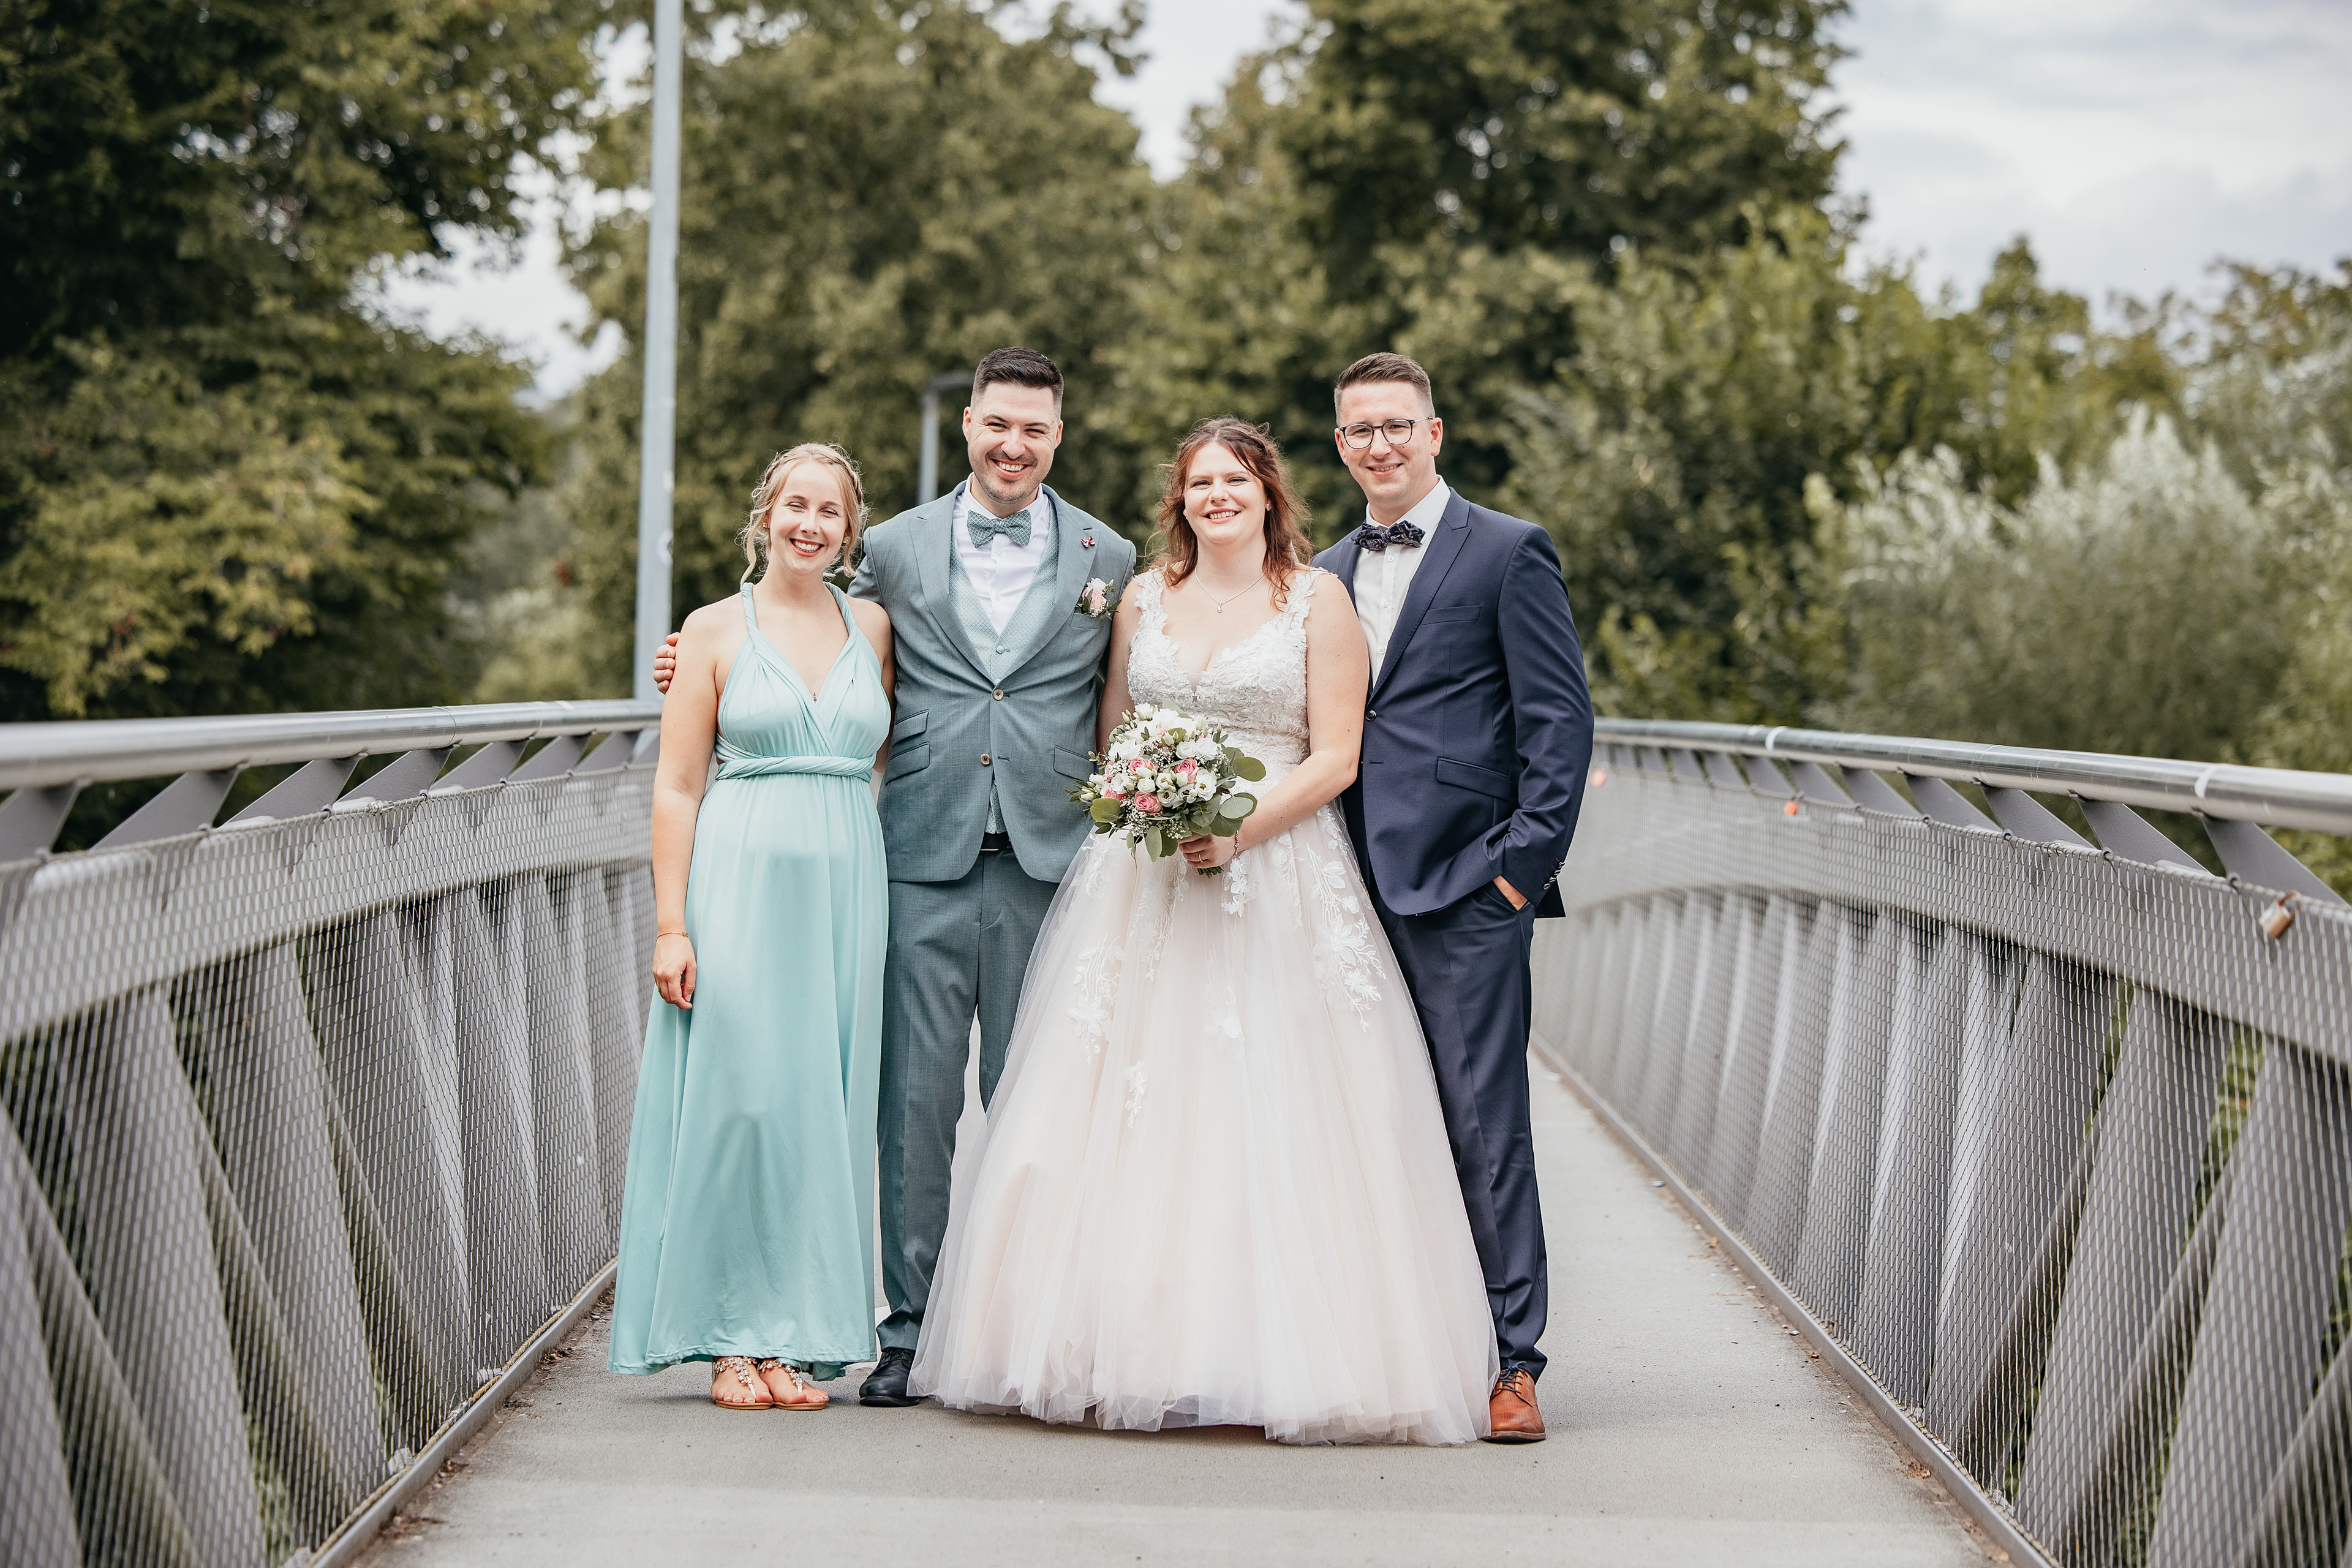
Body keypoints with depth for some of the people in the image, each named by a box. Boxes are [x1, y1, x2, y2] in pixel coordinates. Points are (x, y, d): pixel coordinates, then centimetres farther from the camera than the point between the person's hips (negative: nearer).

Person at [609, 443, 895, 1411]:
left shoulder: (874, 627, 11)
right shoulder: (715, 630, 3)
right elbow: (677, 786, 0)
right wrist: (670, 924, -7)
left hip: (846, 886, 3)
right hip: (739, 879, -3)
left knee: (820, 1102, 4)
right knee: (735, 1095, -5)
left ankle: (797, 1337, 10)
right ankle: (733, 1340, 4)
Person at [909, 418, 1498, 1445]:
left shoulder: (1317, 600, 3)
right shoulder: (1143, 600, 14)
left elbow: (1336, 757, -2)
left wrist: (1239, 827, -15)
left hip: (1277, 884, -3)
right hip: (1143, 883, 3)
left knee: (1271, 1118, -7)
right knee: (1128, 1115, -3)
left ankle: (1277, 1355, -2)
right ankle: (1130, 1348, 1)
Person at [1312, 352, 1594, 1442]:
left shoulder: (1509, 552, 1)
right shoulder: (1327, 575, 19)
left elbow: (1560, 717, -3)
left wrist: (1528, 857, -11)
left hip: (1465, 886, -5)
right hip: (1356, 889, 5)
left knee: (1484, 1126, -6)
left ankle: (1511, 1362, -1)